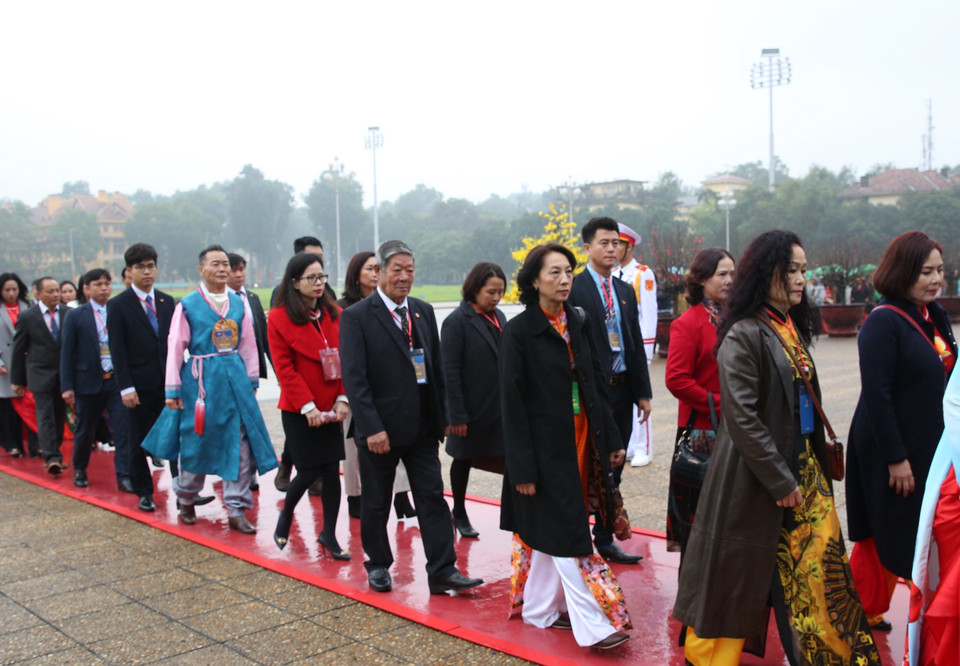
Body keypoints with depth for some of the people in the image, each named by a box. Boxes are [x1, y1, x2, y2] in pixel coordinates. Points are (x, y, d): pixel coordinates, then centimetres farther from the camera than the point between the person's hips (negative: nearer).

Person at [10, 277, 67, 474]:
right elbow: (18, 350, 3)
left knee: (60, 416, 11)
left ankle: (53, 454, 25)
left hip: (65, 374, 3)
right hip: (41, 375, -3)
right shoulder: (27, 317, -2)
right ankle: (52, 458, -15)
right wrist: (17, 380, 3)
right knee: (45, 416, -10)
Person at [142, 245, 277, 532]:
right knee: (196, 442, 7)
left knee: (240, 444, 0)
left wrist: (252, 380, 8)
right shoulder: (187, 305, -2)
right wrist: (173, 390, -3)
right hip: (201, 378, -3)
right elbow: (175, 348, -1)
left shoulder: (240, 303, 8)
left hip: (236, 377, 3)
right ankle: (186, 500, 32)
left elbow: (248, 344, 11)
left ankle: (237, 509, 9)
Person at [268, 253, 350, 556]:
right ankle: (285, 515, 29)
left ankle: (329, 534, 17)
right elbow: (284, 368, -9)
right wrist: (307, 406, -15)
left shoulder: (335, 315, 6)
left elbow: (345, 359, 4)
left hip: (330, 408, 4)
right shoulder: (279, 318, -6)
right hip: (298, 411, -4)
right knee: (309, 472, -1)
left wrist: (342, 398, -7)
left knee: (332, 470, 3)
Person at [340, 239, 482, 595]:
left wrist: (442, 416, 7)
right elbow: (354, 378, -14)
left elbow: (437, 367, 12)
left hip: (422, 428, 4)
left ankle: (443, 572, 8)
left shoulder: (424, 311, 9)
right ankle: (378, 565, 29)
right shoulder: (356, 317, -9)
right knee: (376, 504, 12)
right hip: (380, 430, -4)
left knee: (433, 498, 2)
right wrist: (372, 429, -19)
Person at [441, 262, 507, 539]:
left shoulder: (498, 317, 8)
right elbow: (450, 372, -14)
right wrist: (457, 415, -16)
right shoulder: (456, 321, -12)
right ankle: (459, 514, 29)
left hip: (501, 406, 5)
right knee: (463, 459, 12)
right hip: (472, 409, -5)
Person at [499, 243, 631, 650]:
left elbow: (597, 384, 11)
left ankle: (540, 608, 27)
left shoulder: (578, 324, 7)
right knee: (566, 532, -3)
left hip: (581, 441, 6)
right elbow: (511, 402, -12)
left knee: (550, 530, 14)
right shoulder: (518, 331, -11)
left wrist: (612, 440, 8)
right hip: (545, 445, -6)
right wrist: (522, 466, -15)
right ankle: (592, 625, 2)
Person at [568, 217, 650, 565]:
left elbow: (636, 343, 14)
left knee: (612, 469, 13)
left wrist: (643, 392, 10)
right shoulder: (574, 288, -8)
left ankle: (605, 538, 25)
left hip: (621, 391, 7)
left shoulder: (625, 291, 14)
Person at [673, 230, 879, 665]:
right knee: (738, 569, 5)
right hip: (757, 472, -7)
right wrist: (779, 479, -18)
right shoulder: (744, 335, -16)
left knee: (822, 560, 8)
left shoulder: (792, 328, 10)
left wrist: (816, 460, 12)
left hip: (803, 466, 7)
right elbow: (741, 417, -21)